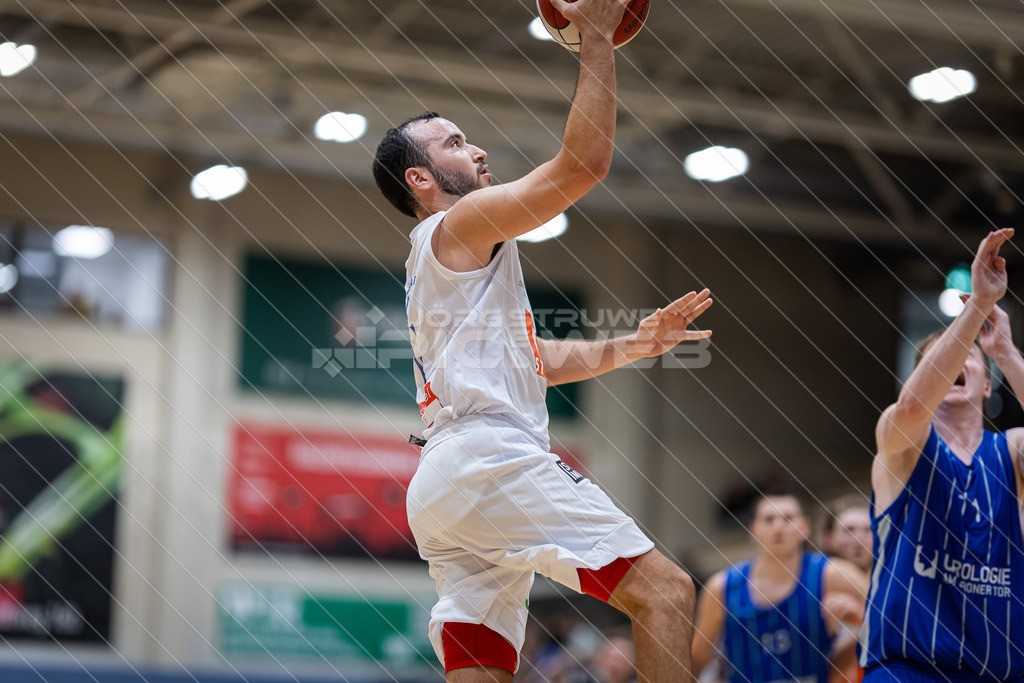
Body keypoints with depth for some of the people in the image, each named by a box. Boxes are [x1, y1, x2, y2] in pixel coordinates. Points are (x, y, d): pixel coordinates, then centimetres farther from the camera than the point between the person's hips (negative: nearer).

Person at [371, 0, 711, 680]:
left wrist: (632, 347, 25)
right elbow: (585, 163, -7)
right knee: (663, 588, -11)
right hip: (492, 458, -10)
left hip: (442, 488, 10)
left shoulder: (441, 265, 32)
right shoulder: (460, 225, 3)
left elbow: (535, 360, 35)